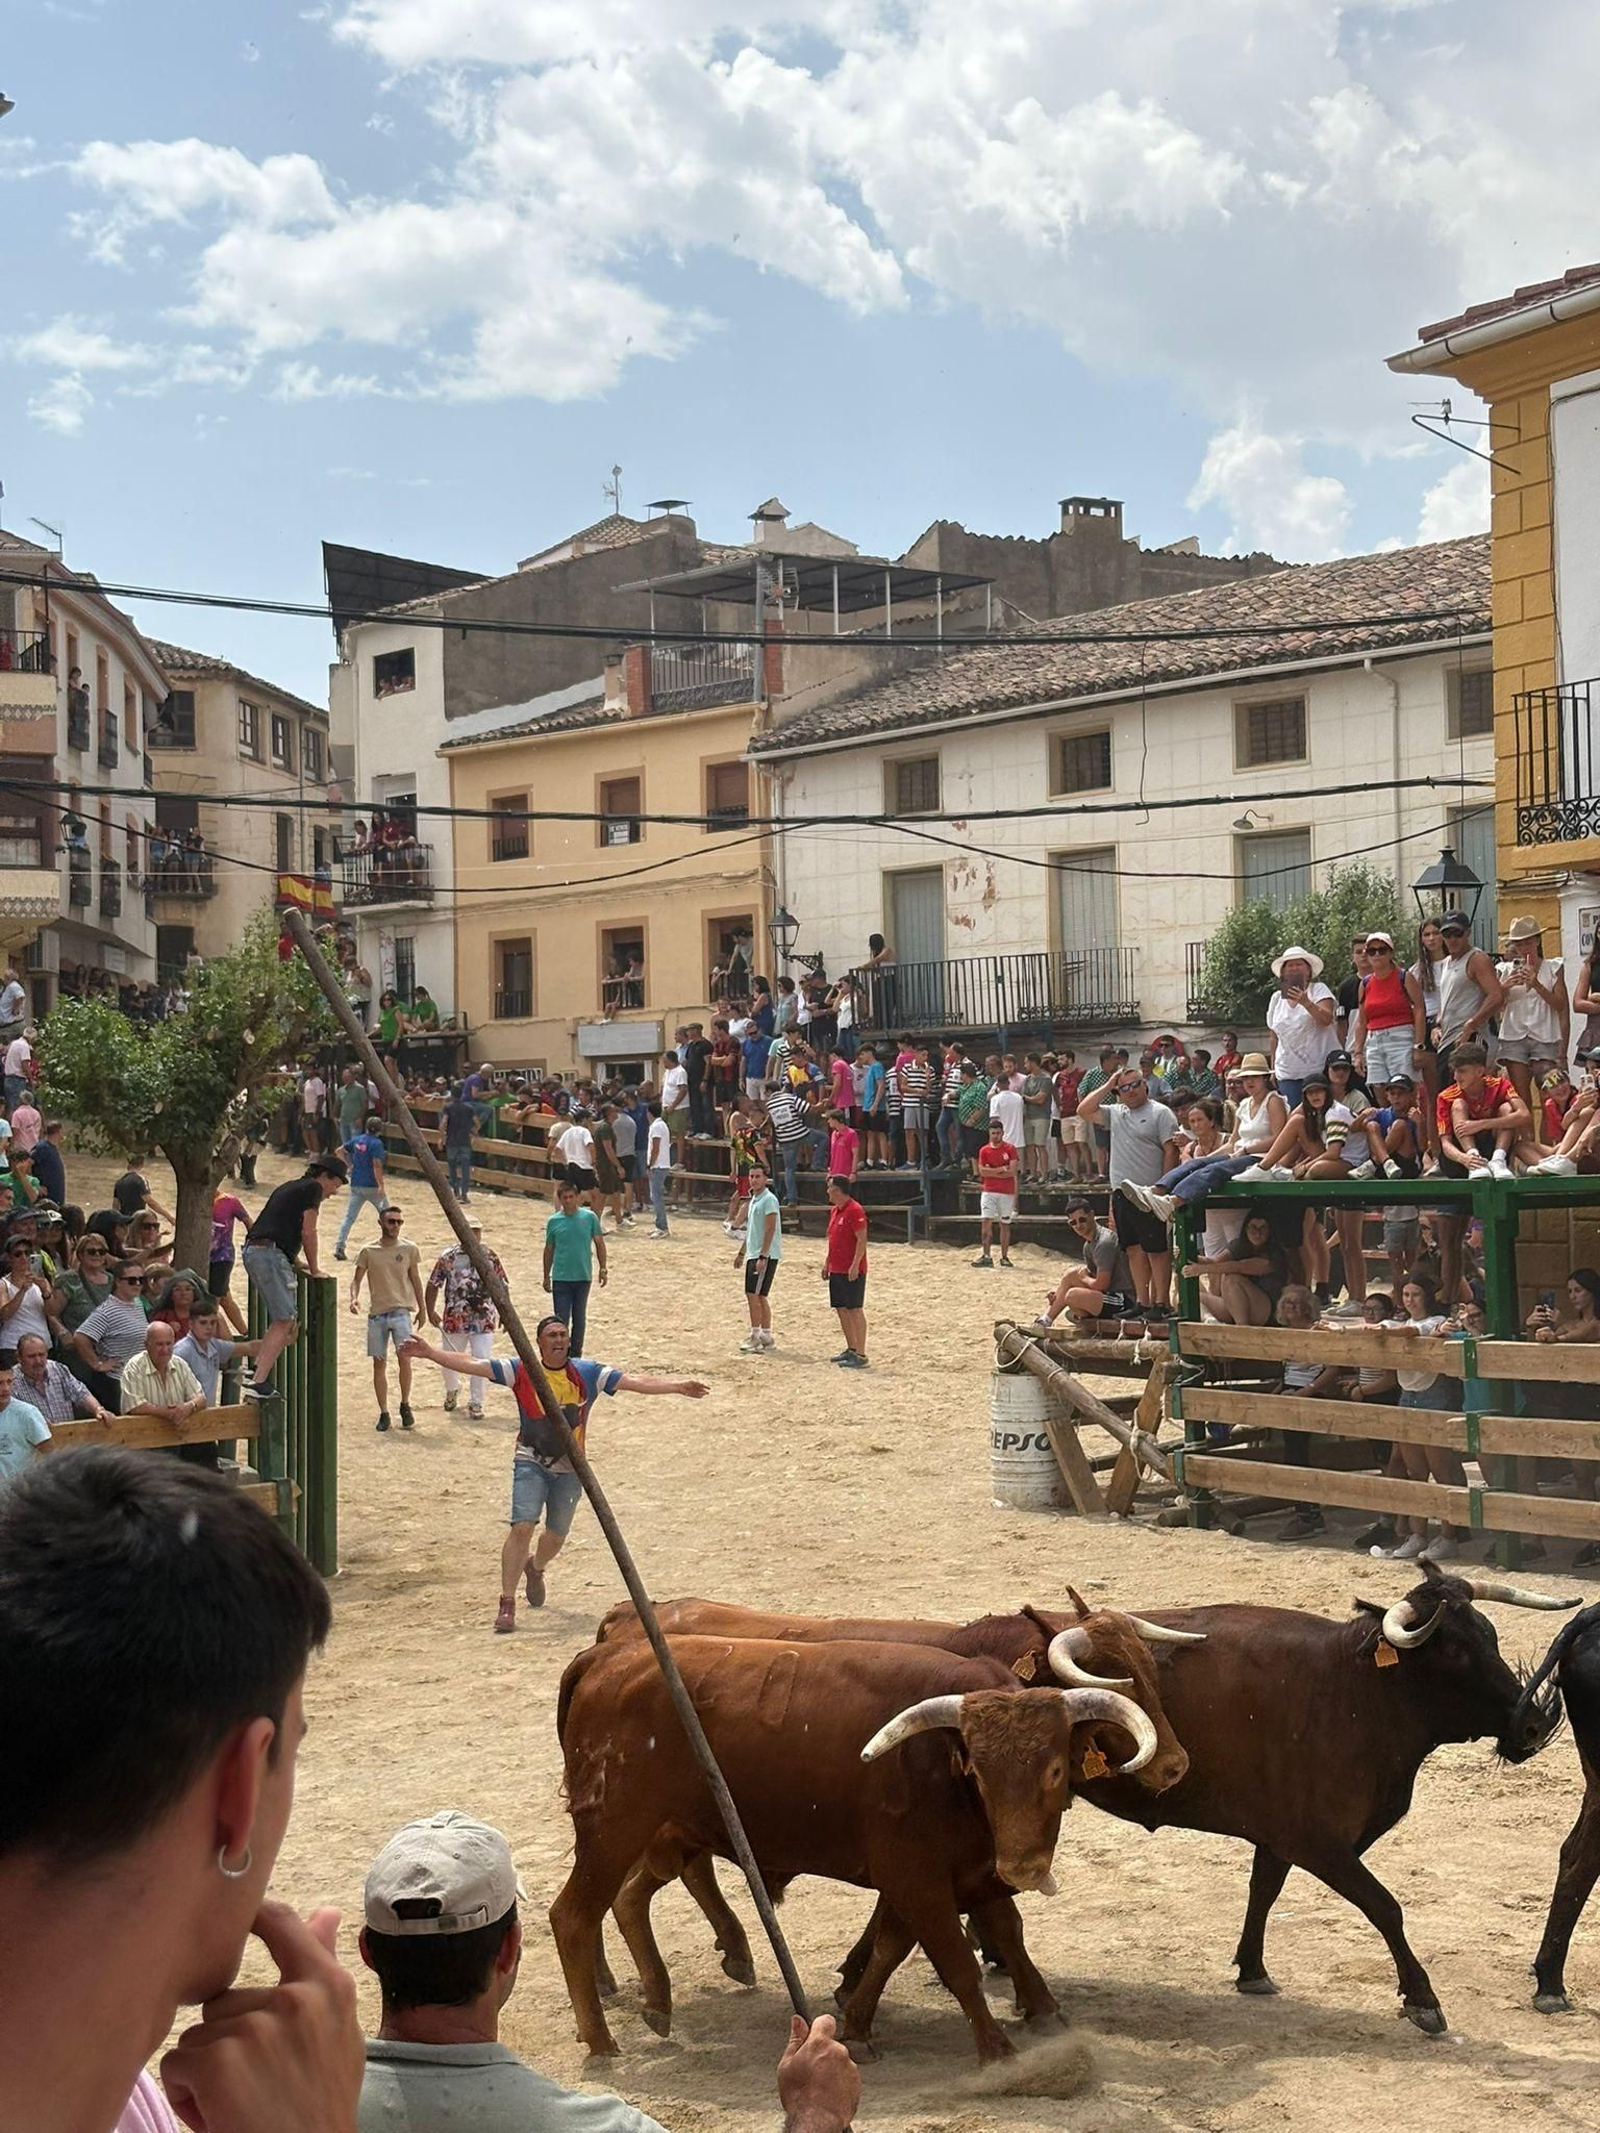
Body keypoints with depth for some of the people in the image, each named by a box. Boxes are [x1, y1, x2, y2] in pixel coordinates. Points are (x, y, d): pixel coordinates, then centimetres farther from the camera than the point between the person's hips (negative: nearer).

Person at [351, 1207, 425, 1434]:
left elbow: (415, 1279, 14)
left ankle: (405, 1406, 1)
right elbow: (357, 1279, 7)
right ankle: (383, 1413, 11)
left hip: (400, 1311, -1)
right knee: (379, 1363, 3)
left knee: (404, 1357, -16)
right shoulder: (368, 1251, 4)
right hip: (376, 1313, 1)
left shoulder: (408, 1249, 5)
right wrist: (354, 1297, -13)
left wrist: (422, 1307, 14)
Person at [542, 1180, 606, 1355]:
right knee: (561, 1319, -2)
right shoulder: (554, 1221, -1)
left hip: (583, 1276, 1)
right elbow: (549, 1249, 8)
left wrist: (602, 1269, 1)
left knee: (579, 1317, 12)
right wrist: (546, 1276, 10)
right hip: (561, 1278, -1)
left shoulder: (589, 1217, -3)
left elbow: (599, 1244, 4)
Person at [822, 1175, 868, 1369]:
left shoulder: (854, 1210, -15)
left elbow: (862, 1240, -19)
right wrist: (826, 1262, 19)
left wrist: (855, 1266, -23)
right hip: (836, 1270, 9)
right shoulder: (834, 1210, 14)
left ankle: (861, 1355, -6)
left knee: (855, 1310, -8)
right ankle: (851, 1349, 21)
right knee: (841, 1309, 12)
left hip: (852, 1271, -9)